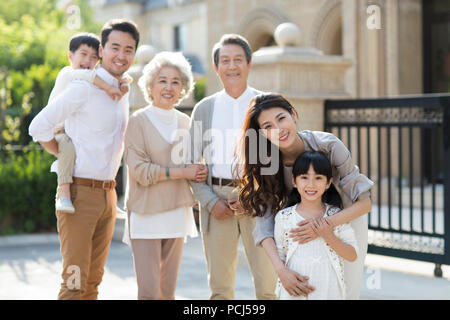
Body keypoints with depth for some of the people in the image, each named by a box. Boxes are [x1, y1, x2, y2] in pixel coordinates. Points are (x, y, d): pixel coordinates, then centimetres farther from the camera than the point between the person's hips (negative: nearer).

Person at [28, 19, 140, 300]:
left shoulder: (124, 92, 13)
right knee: (75, 282, -9)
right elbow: (39, 127, -12)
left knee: (94, 280, 11)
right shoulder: (85, 88, -11)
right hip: (80, 192, -7)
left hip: (108, 194, 7)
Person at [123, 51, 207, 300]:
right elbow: (140, 171, -12)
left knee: (168, 290, 8)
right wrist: (182, 172, -13)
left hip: (177, 212, 5)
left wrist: (198, 172, 0)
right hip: (146, 214, -5)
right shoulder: (138, 121, -5)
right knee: (149, 291, -8)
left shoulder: (184, 122, 12)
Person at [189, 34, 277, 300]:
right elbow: (192, 162, 11)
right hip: (217, 200, 2)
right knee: (220, 287, 6)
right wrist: (211, 202, -3)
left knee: (267, 285, -4)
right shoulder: (204, 108, 11)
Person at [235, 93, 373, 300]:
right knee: (308, 290, 0)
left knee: (347, 291, 1)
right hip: (309, 227, 2)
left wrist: (327, 224, -40)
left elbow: (365, 201, -26)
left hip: (346, 219, -2)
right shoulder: (267, 163, -21)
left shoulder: (328, 145, -29)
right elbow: (264, 222, -25)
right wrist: (280, 269, -39)